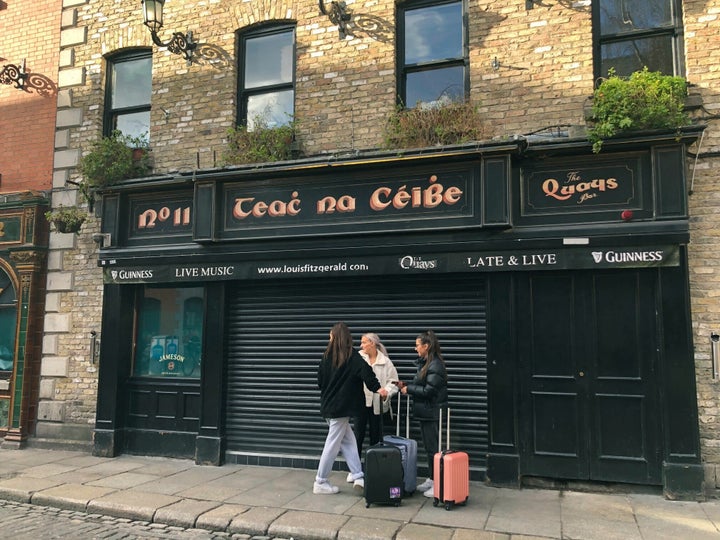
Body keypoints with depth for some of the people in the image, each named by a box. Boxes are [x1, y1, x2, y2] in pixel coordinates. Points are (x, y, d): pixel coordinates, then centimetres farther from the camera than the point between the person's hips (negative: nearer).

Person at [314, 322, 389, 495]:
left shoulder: (327, 356, 4)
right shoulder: (351, 356, -10)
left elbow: (320, 380, 10)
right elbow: (365, 370, -26)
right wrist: (377, 388, -20)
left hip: (328, 406, 6)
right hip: (341, 408, -6)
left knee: (349, 441, 12)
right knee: (332, 445, 3)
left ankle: (358, 477, 11)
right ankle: (320, 483, 10)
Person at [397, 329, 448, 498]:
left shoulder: (435, 365, -17)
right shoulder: (424, 363, 13)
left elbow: (428, 391, -21)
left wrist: (408, 389, -12)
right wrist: (405, 385, 5)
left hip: (432, 413, -9)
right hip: (425, 412, 9)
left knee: (433, 448, -2)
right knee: (429, 447, 16)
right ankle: (430, 479, 25)